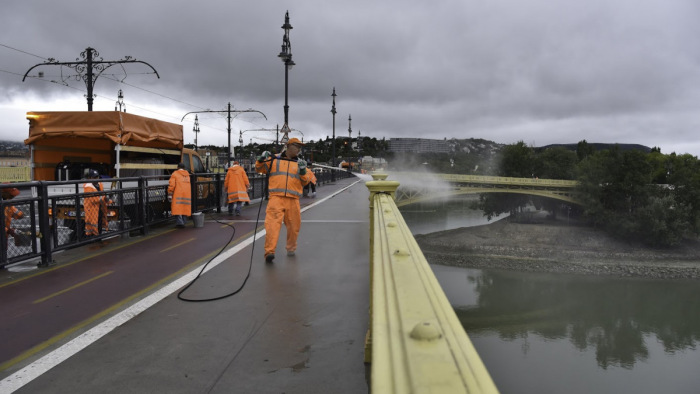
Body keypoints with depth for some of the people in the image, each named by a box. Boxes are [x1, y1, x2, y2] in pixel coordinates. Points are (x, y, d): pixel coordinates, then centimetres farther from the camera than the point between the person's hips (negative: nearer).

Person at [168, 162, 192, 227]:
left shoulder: (175, 174, 1)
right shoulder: (188, 175, 18)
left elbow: (171, 185, -7)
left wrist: (169, 195, -5)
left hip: (178, 194, -4)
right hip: (187, 195, 5)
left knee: (177, 208, -4)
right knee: (185, 208, 9)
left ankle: (179, 221, -13)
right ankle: (184, 222, 9)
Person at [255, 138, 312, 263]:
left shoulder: (299, 163, 17)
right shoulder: (274, 159, 10)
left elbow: (305, 182, 12)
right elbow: (259, 169, 14)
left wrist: (303, 172, -7)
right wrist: (261, 160, -6)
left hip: (293, 200, 3)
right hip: (276, 197, -3)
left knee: (294, 226, 9)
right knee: (273, 223, -18)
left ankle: (291, 248, 32)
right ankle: (269, 252, -22)